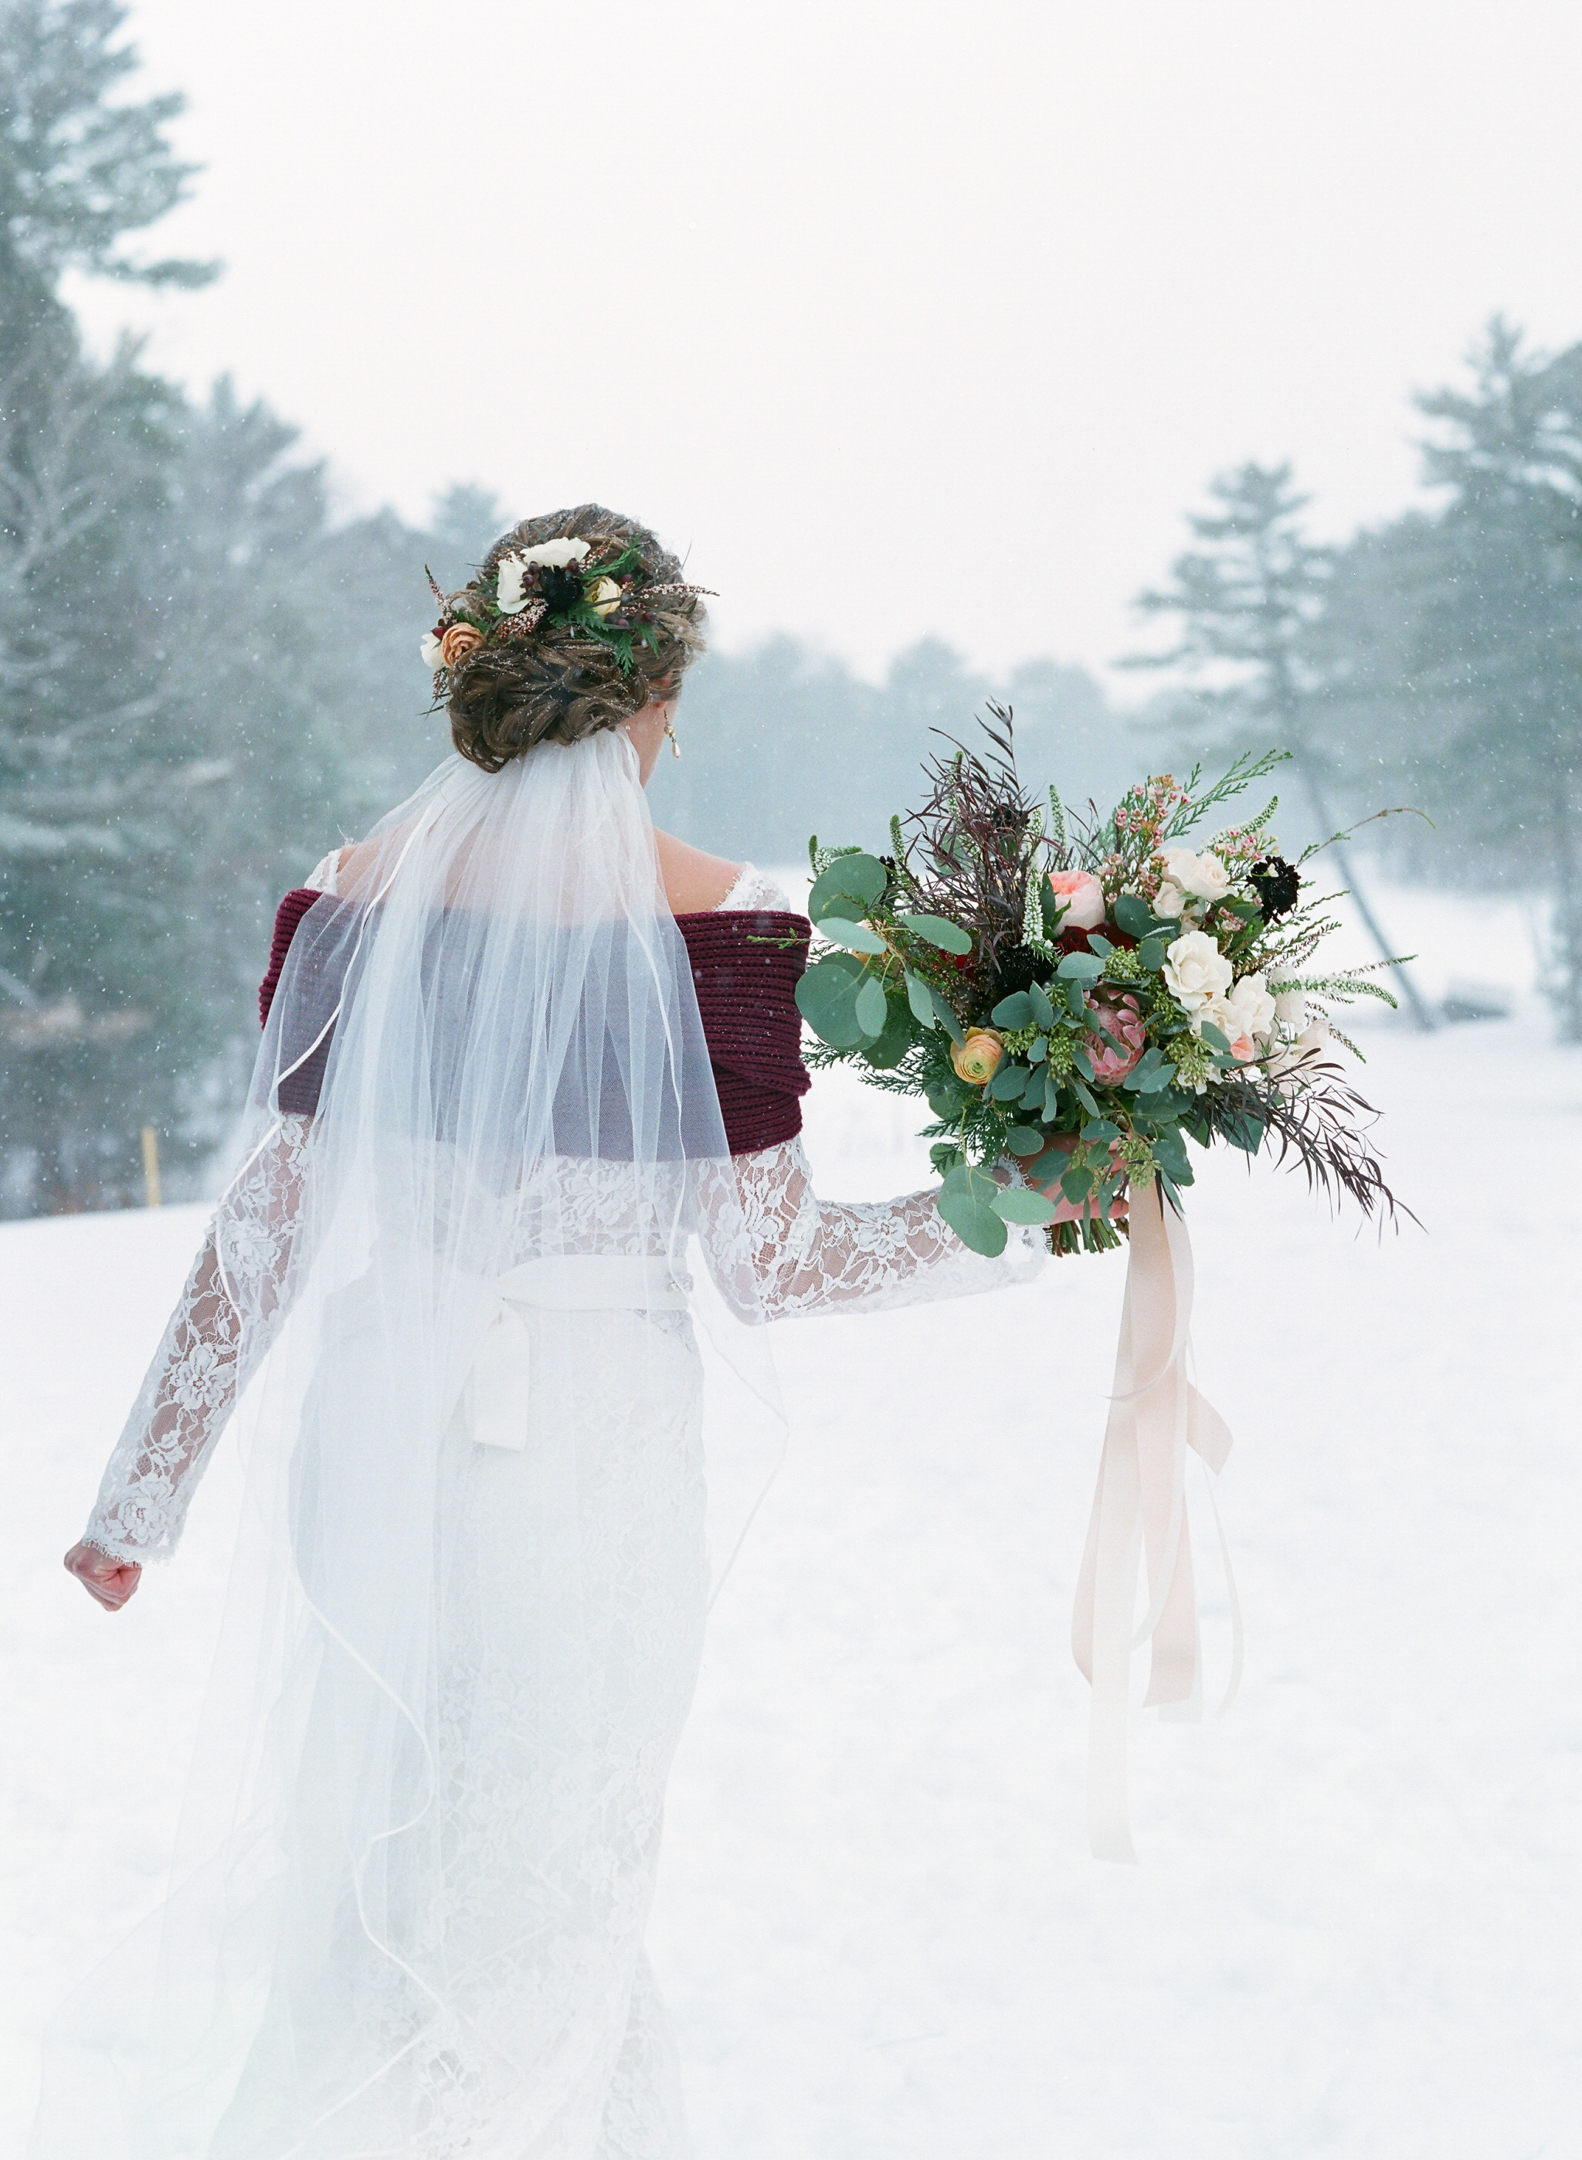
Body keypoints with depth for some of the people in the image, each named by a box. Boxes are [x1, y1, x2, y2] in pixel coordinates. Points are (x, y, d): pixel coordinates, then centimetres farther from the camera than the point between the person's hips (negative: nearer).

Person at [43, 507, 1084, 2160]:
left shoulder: (352, 897, -2)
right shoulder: (710, 920, -11)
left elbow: (262, 1228, 0)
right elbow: (766, 1264, -9)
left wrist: (143, 1492, 9)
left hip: (363, 1429, 4)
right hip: (590, 1449, -3)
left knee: (351, 1866, 23)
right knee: (537, 1900, 12)